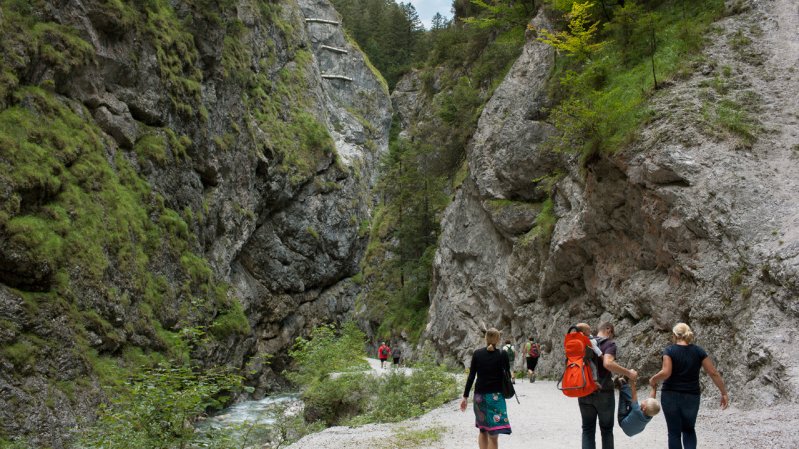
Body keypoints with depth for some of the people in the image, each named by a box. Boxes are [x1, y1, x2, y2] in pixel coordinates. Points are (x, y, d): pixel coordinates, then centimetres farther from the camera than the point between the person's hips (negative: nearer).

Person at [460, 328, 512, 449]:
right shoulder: (502, 355, -5)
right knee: (493, 434, -5)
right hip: (496, 396, -3)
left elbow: (471, 377, -2)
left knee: (482, 430, 20)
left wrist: (465, 396, 3)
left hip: (480, 395, 3)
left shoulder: (477, 354, 0)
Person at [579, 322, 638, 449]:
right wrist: (628, 373, -17)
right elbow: (608, 363, -26)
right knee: (606, 429, 11)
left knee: (588, 429, 8)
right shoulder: (609, 343, -7)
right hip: (603, 392, -4)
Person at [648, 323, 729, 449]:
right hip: (691, 397, 2)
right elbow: (713, 373, -1)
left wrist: (653, 380, -2)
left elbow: (665, 373, -19)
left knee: (674, 432, 9)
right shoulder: (698, 351, 1)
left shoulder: (669, 350, -7)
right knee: (689, 429, 22)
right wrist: (724, 393, 7)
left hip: (671, 396, -2)